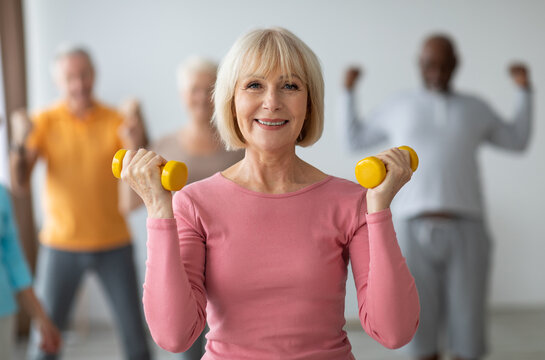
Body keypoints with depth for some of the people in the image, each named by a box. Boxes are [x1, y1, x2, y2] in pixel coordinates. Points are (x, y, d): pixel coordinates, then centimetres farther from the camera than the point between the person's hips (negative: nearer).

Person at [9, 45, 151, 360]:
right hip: (61, 244, 0)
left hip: (114, 243, 0)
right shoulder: (46, 121, -1)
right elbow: (19, 182, -10)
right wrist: (20, 143, -27)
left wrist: (136, 143, -29)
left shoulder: (115, 121, -2)